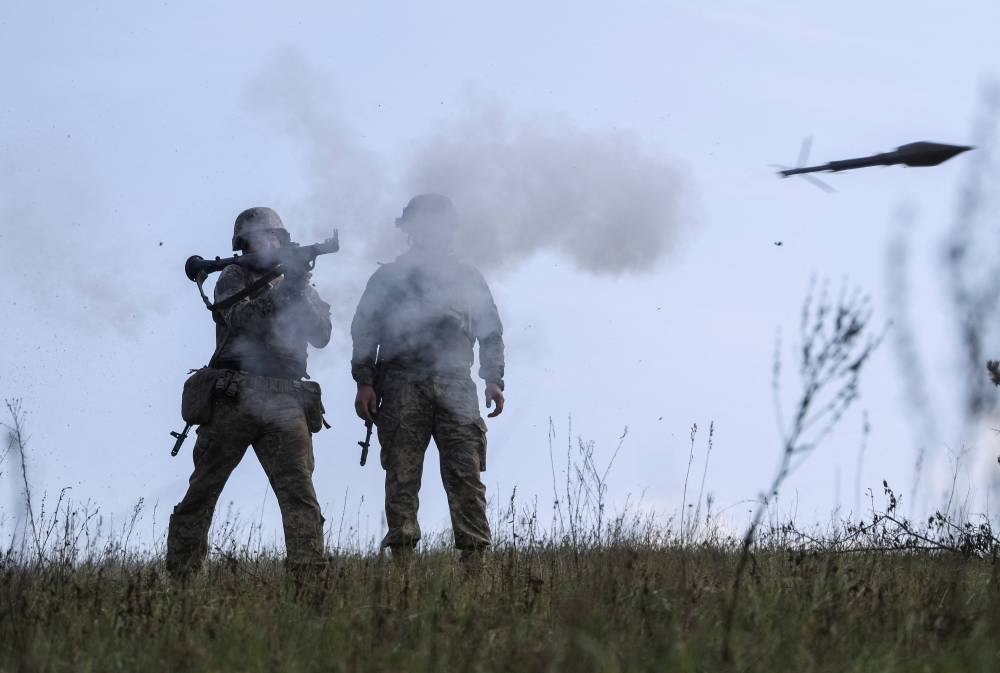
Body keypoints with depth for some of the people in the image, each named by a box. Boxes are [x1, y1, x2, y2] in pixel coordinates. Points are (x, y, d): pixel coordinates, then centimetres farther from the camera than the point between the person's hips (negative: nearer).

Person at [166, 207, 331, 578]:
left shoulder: (295, 283, 19)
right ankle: (180, 572, 10)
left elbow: (321, 335, 7)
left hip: (283, 403, 3)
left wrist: (302, 293, -7)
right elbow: (243, 320, -13)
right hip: (233, 398, -3)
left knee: (298, 487, -13)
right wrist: (284, 290, -20)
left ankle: (308, 566, -20)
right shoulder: (234, 278, 6)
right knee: (204, 489, 3)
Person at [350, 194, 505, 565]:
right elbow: (364, 332, 10)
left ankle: (474, 555, -13)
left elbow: (491, 333, 19)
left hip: (456, 385, 1)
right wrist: (364, 382, -3)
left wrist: (494, 380, 6)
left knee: (466, 473, -9)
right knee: (402, 475, -8)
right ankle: (402, 558, -10)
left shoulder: (468, 277, 23)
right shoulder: (389, 277, 16)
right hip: (402, 384, -1)